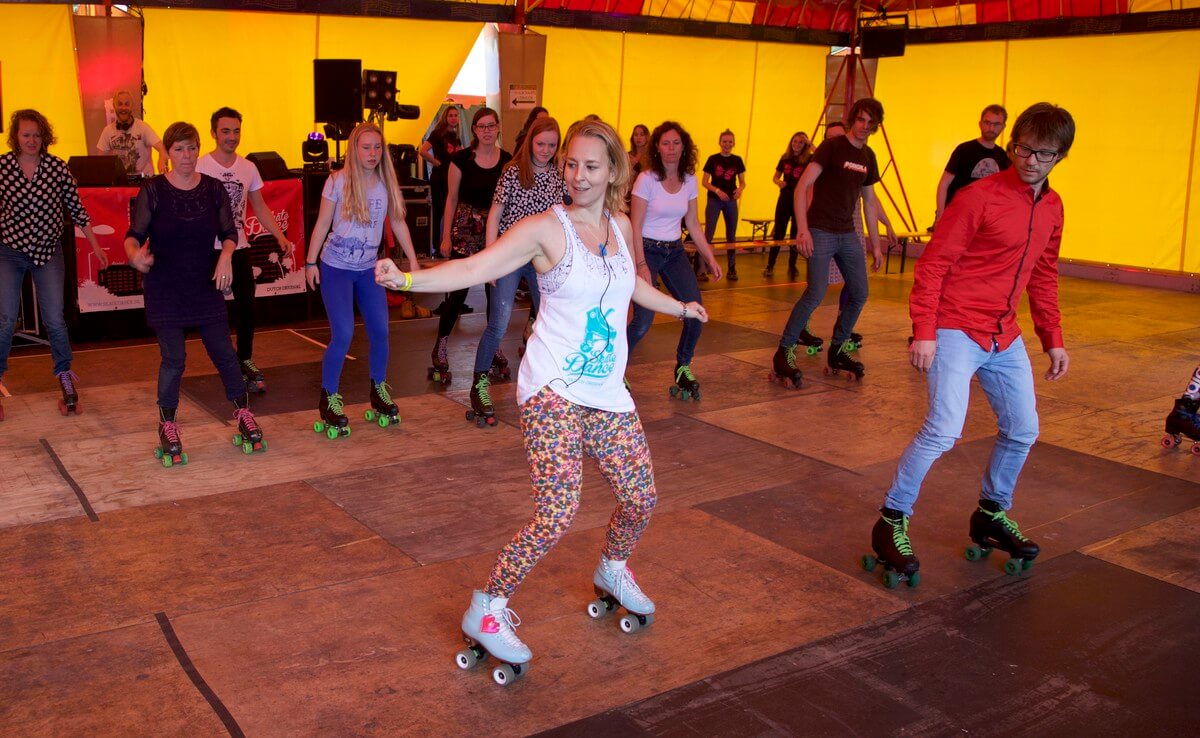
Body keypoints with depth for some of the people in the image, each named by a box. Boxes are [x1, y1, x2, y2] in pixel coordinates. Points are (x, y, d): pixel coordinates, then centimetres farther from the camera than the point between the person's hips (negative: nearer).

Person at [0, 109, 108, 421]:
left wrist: (95, 245, 6)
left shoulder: (58, 167, -4)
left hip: (48, 252, 0)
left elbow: (76, 208, 4)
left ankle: (64, 375, 20)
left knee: (54, 320, -1)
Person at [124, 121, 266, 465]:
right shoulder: (153, 190, -7)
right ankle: (167, 427, 15)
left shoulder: (213, 188, 1)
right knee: (173, 358, -2)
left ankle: (244, 414, 22)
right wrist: (134, 254, -29)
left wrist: (226, 255, -14)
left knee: (224, 352, 3)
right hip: (164, 290, -2)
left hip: (206, 286, 2)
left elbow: (229, 231, 6)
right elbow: (135, 234, -7)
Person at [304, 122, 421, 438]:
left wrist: (412, 260, 5)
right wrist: (311, 262, -4)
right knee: (343, 335, -10)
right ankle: (329, 399, 7)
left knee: (380, 331, 3)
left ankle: (379, 391, 24)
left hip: (369, 269, 4)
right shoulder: (338, 181, -10)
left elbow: (398, 223, 7)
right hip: (335, 268, -4)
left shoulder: (387, 183, 1)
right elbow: (322, 224, -4)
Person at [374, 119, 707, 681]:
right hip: (553, 392, -6)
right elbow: (476, 268, -19)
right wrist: (406, 279, -33)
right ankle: (486, 611, 2)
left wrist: (681, 307, 46)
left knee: (641, 499, 11)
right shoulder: (547, 228, -8)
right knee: (557, 515, -17)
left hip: (607, 394, 7)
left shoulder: (621, 227, 11)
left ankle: (613, 569, 43)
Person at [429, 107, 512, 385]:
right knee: (458, 291, -2)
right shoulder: (462, 159, -3)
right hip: (465, 230, -2)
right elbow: (452, 199, 1)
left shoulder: (508, 161, 2)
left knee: (496, 289, 9)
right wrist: (446, 236, -2)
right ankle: (440, 349, 9)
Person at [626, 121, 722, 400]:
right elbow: (635, 226, -13)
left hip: (675, 252, 5)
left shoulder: (689, 180, 4)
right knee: (643, 320, -15)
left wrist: (710, 257, 6)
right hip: (647, 250, -5)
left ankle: (683, 367, 19)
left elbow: (693, 225, 12)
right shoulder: (647, 179, -11)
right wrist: (642, 266, -19)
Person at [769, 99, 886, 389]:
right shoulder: (831, 147, -8)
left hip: (847, 234, 7)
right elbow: (802, 186, -15)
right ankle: (783, 354, -6)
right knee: (816, 293, -17)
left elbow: (870, 201, 20)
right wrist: (802, 229, -25)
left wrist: (875, 244, 18)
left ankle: (837, 351, 22)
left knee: (859, 294, 6)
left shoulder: (868, 157, 12)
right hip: (820, 231, -7)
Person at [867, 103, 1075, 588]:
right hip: (956, 332, -8)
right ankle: (891, 522, -4)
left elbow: (1044, 278, 19)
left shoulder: (1052, 208, 9)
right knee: (943, 430, -18)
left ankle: (991, 515, 33)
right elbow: (932, 265, -14)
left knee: (1023, 430, 13)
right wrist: (924, 331, -20)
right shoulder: (980, 197, -13)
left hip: (1005, 338, 8)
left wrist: (1052, 339, 17)